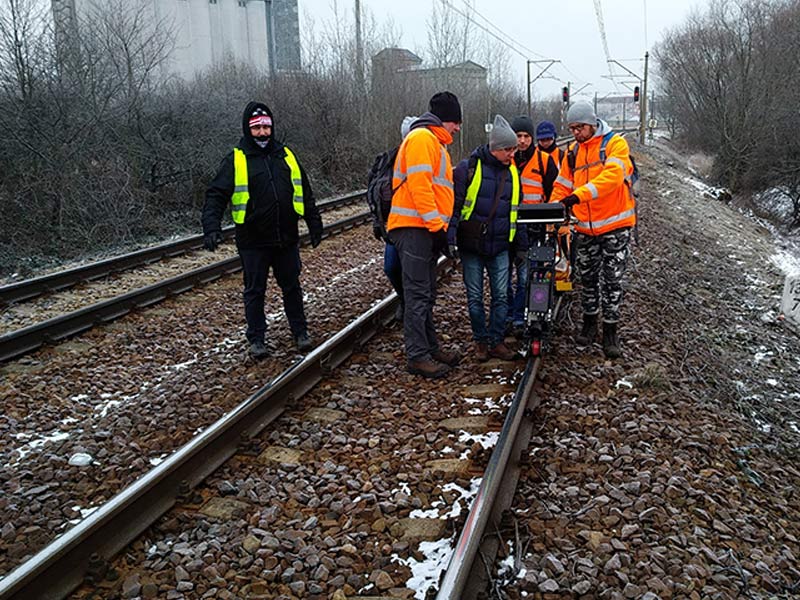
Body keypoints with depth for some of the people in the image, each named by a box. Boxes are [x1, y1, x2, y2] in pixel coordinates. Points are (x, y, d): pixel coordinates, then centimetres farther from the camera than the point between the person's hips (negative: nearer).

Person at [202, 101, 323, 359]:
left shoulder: (286, 155, 9)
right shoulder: (235, 160, -3)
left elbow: (304, 193, 16)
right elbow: (216, 195, -8)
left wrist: (314, 223, 16)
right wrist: (211, 227, -22)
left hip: (287, 239, 3)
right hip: (253, 242, -3)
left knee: (292, 287, 13)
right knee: (254, 291, 7)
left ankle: (300, 332, 27)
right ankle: (256, 339, 19)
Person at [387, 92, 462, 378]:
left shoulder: (434, 143, 25)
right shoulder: (422, 138, -9)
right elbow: (419, 185, -19)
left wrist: (440, 226, 18)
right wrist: (437, 225, -20)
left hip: (426, 230, 10)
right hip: (415, 228, -10)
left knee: (426, 294, 13)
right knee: (418, 295, -8)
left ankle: (430, 347, 21)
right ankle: (417, 356, -5)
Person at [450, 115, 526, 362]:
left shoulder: (512, 172, 9)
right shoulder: (468, 167, -7)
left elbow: (517, 210, 16)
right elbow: (454, 204, -7)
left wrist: (523, 244, 14)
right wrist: (450, 238, -14)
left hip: (500, 247, 4)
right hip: (471, 246, -3)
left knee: (501, 295, 2)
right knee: (475, 297, 5)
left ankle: (497, 341, 13)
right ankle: (481, 341, 19)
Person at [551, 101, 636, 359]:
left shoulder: (615, 143, -9)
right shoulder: (573, 151, 8)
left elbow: (612, 175, -26)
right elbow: (562, 186, 9)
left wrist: (580, 194, -37)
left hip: (615, 225, -5)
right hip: (585, 228, 5)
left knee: (612, 280, 0)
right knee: (588, 278, 13)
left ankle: (610, 330, 11)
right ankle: (589, 322, 29)